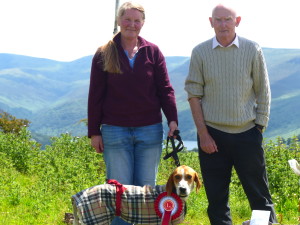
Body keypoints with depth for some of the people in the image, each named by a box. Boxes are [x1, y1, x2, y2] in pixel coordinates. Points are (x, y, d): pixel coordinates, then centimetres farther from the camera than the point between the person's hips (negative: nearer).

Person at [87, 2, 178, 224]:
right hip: (115, 131, -1)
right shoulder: (104, 54, 2)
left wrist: (172, 119, -8)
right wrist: (94, 131, 1)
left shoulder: (153, 52, 5)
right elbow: (95, 95, 3)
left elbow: (165, 89, 4)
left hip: (150, 130, 1)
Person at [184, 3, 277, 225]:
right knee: (217, 198, 6)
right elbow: (194, 94, 1)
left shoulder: (253, 50, -1)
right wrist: (203, 133, -4)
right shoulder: (200, 52, 0)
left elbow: (263, 92, 4)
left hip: (247, 132, -1)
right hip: (212, 134, 1)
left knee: (259, 194, 2)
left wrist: (260, 127, -1)